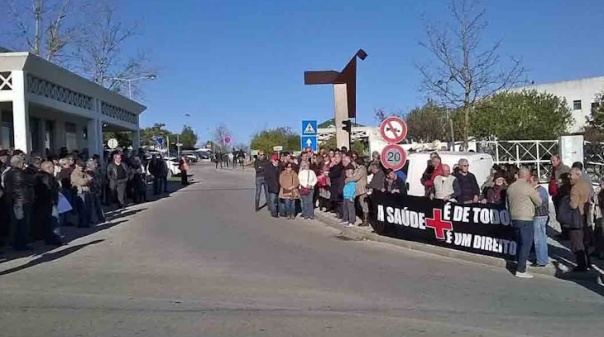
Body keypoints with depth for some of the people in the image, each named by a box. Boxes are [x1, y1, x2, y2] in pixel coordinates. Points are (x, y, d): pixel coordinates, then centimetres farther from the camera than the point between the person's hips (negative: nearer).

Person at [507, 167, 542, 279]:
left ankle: (520, 267, 22)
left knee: (519, 243, 16)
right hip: (525, 219, -7)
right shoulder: (528, 187, -11)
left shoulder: (510, 187, 9)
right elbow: (539, 202, -4)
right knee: (526, 244, -3)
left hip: (514, 218, 7)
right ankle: (521, 270, -4)